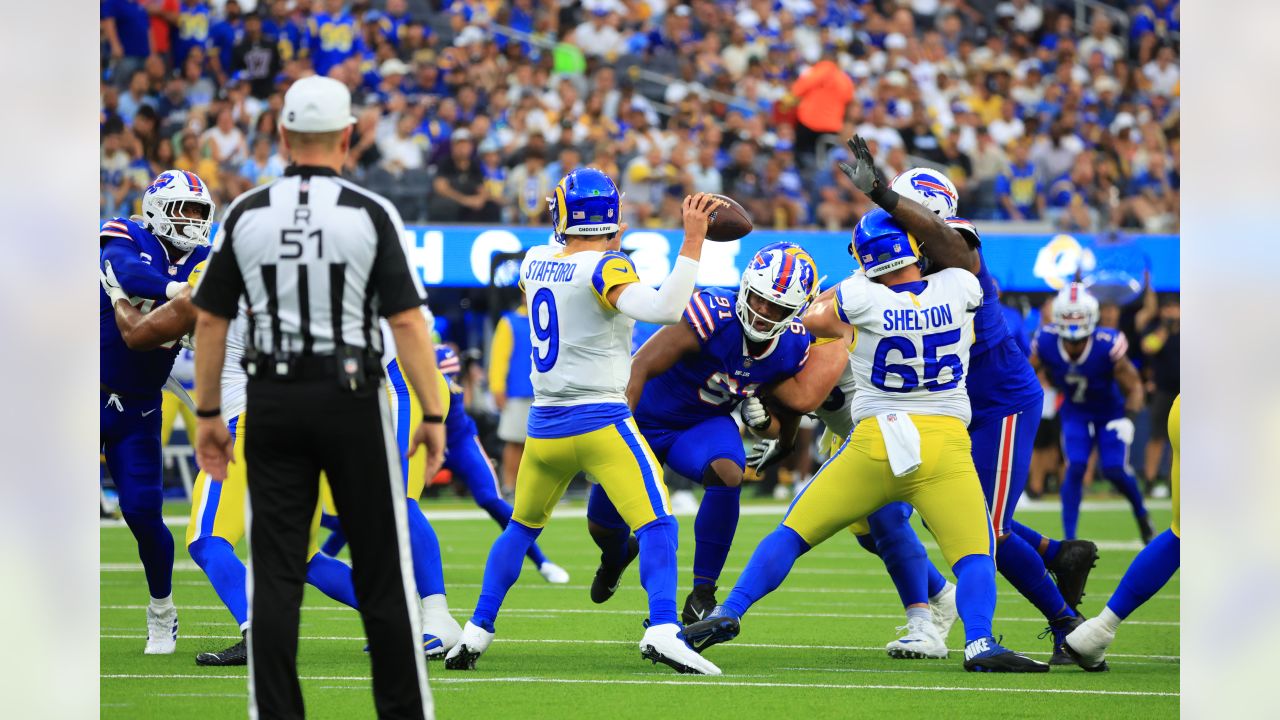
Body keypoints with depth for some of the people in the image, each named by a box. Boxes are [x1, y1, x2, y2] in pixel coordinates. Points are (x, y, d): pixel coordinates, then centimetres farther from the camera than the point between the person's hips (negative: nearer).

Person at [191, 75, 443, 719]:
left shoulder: (247, 214, 1)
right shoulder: (370, 213, -6)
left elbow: (210, 319, 4)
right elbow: (406, 321, -9)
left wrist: (207, 413, 12)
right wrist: (432, 414, -3)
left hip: (273, 401, 2)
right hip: (351, 399, -2)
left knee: (275, 574, 3)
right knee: (381, 570, 6)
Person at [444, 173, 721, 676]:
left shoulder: (535, 263, 5)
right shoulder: (605, 269, -13)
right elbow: (665, 310, -28)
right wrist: (693, 242, -26)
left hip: (544, 426, 6)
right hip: (600, 422, -6)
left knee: (521, 528, 24)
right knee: (656, 526, -10)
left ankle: (476, 632, 23)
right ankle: (662, 630, -30)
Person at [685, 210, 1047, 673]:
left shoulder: (863, 299, -6)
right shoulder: (959, 288, -2)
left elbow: (813, 319, 15)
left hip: (873, 444, 0)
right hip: (945, 444, 0)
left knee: (793, 533, 12)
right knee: (975, 557, 2)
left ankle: (729, 613, 8)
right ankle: (979, 643, -22)